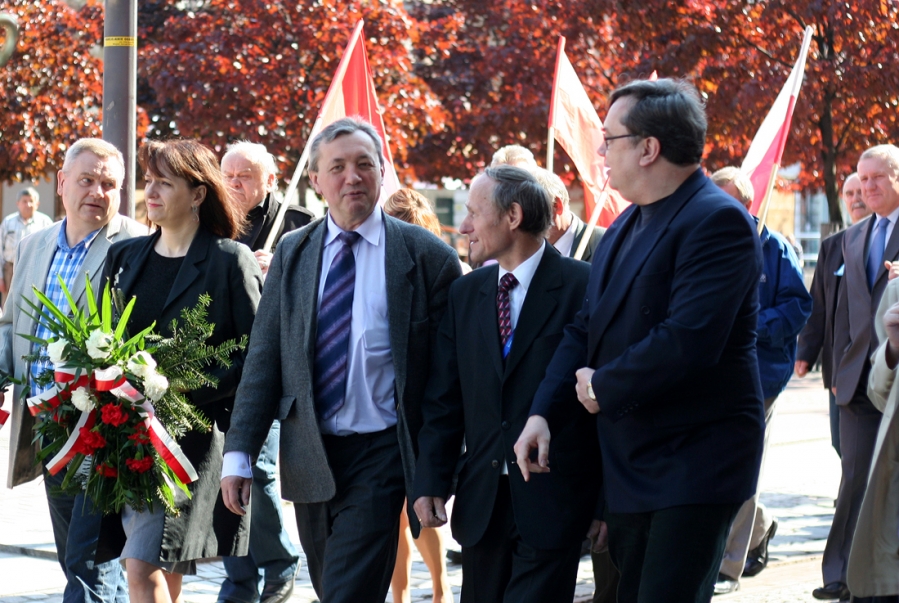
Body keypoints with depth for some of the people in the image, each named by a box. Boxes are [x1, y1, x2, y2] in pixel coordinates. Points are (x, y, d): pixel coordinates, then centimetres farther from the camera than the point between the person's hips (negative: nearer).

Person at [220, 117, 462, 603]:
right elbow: (263, 359, 7)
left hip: (379, 454, -4)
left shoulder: (427, 256, -2)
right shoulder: (292, 254, 9)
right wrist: (239, 453, 0)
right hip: (309, 455, 4)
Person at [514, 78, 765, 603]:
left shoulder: (718, 221, -17)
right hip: (628, 462, 9)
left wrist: (602, 388, -14)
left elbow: (689, 339, -27)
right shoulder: (627, 225, 14)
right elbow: (587, 327, 13)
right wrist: (542, 411, -1)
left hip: (694, 461, -9)